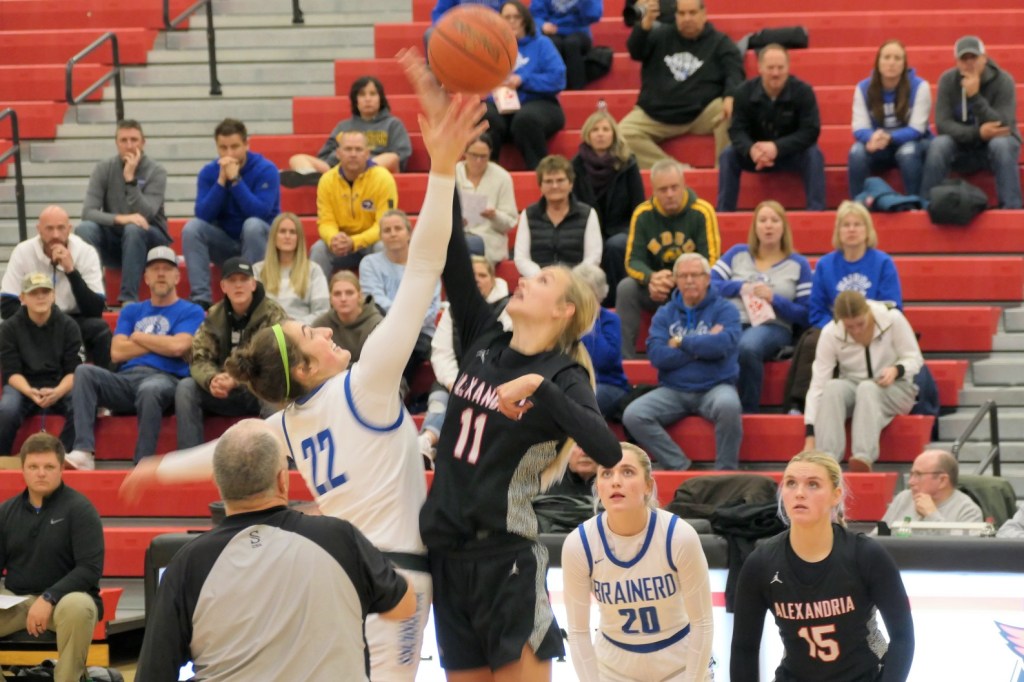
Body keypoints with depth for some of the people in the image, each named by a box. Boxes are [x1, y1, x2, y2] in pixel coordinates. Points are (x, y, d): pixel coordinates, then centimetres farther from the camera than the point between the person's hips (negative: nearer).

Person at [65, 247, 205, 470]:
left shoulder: (191, 312, 14)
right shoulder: (132, 311, 25)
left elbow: (177, 347, -5)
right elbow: (117, 352, 10)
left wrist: (139, 337, 8)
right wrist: (161, 343, 6)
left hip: (165, 378, -4)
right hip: (126, 379, 4)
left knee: (150, 389, -41)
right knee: (85, 372, -25)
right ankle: (83, 452, -38)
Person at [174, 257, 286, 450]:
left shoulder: (273, 314, -10)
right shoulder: (213, 316, 3)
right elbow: (199, 359, -2)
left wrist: (237, 380, -34)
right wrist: (212, 380, -27)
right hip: (225, 392, 4)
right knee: (185, 388, -19)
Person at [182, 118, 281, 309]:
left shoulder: (266, 170, -13)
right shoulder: (209, 172, -3)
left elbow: (260, 213, -27)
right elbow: (203, 215, -16)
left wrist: (235, 180, -29)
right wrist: (221, 180, -24)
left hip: (260, 242, -3)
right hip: (225, 242, 3)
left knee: (252, 224, -34)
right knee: (192, 227, -22)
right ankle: (201, 298, -27)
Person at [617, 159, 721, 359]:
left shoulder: (702, 212, -12)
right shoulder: (642, 214, -4)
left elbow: (711, 261, -16)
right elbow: (633, 261, -6)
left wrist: (675, 281, -31)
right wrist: (651, 278, -30)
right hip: (655, 289, 3)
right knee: (626, 288, -25)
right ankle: (624, 357, -23)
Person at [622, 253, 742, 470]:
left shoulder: (724, 309, 3)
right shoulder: (665, 314, 10)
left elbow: (722, 344, -18)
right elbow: (656, 355, -6)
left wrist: (680, 343, -6)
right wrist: (702, 345, -10)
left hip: (714, 388, -3)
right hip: (673, 390, 3)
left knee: (728, 405, -37)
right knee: (633, 415, -22)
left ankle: (725, 470, -19)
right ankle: (679, 467, -15)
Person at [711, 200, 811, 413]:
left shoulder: (798, 264, 14)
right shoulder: (737, 254, 21)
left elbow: (805, 315, 7)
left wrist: (774, 298, -7)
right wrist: (741, 288, -2)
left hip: (772, 326, -1)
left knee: (747, 347, -40)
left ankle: (749, 412, -23)